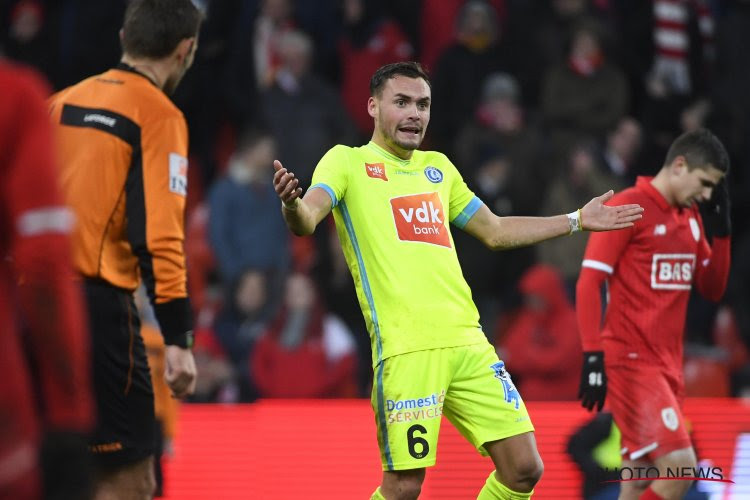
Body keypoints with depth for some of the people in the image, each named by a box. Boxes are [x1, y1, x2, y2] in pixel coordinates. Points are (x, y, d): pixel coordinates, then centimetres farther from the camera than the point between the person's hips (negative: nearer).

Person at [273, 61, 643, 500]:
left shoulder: (437, 167, 22)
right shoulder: (347, 162, 4)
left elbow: (495, 232, 34)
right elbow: (308, 220, -14)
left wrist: (578, 220, 33)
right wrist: (292, 205, -37)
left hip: (468, 342, 6)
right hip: (406, 347, -6)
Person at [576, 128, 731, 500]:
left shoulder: (690, 217, 14)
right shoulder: (627, 207, -10)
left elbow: (712, 289, 19)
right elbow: (588, 283, -13)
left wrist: (721, 229, 6)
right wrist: (593, 357, -20)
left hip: (667, 365, 8)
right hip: (630, 361, -8)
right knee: (680, 466, -20)